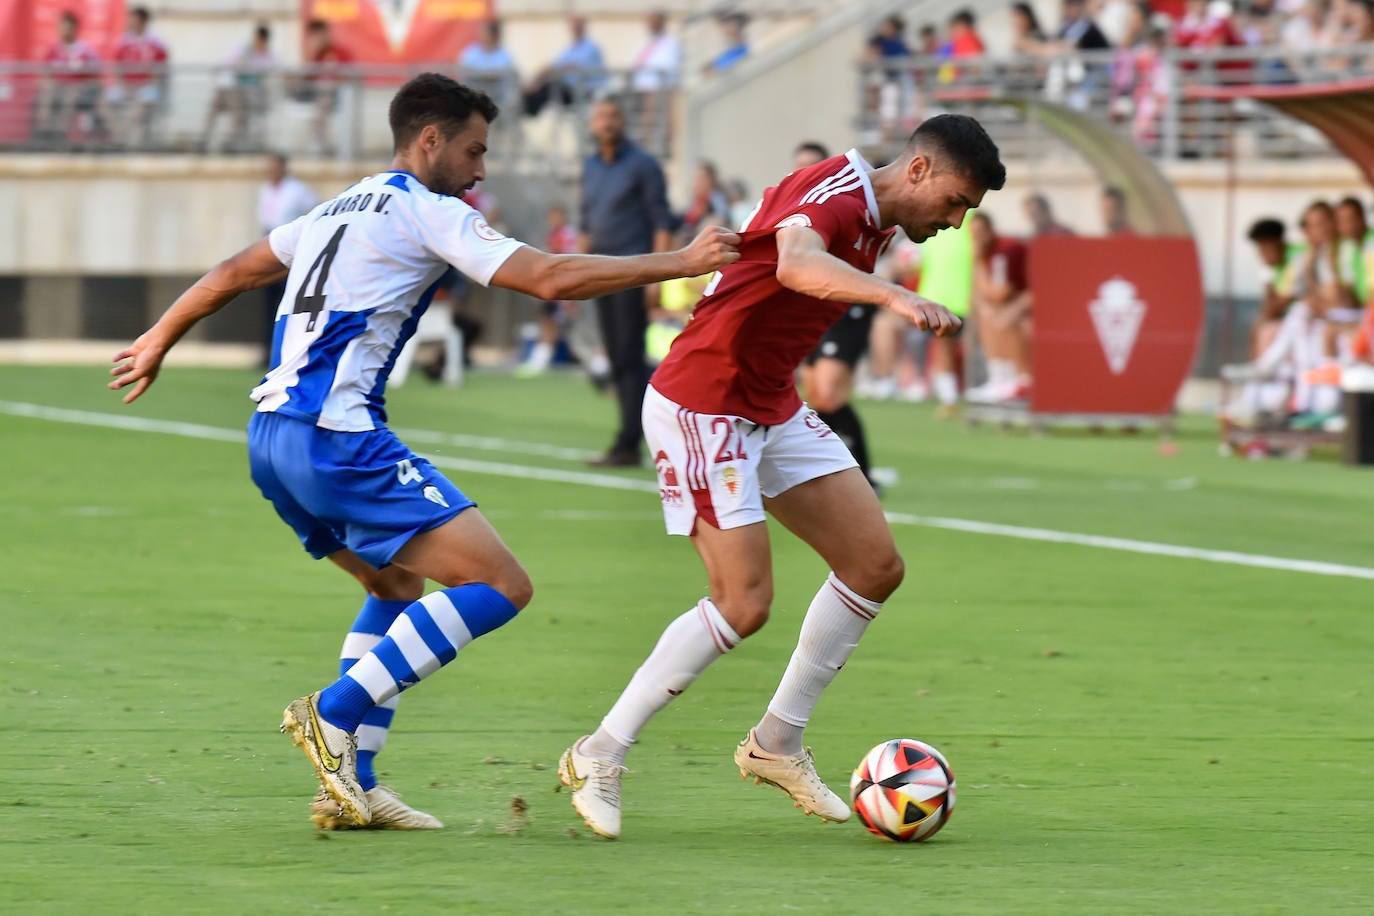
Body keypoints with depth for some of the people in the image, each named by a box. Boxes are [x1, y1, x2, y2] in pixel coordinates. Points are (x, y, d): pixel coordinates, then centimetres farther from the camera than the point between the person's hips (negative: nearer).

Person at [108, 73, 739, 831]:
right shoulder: (428, 212, -2)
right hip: (336, 435, -10)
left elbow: (233, 272, 32)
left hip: (269, 438, 10)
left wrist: (159, 339, 47)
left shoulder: (340, 209, 23)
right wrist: (680, 262, -5)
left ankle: (348, 786, 16)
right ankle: (336, 711, -13)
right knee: (501, 584, -10)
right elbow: (550, 279, -10)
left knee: (400, 585, 26)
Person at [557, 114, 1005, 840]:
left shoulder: (876, 222, 9)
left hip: (771, 411, 10)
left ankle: (778, 741, 15)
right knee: (744, 602, -13)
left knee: (876, 566, 3)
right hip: (699, 407, -10)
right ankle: (600, 755, -1)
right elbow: (796, 264, -46)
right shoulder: (833, 194, -22)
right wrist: (894, 297, -60)